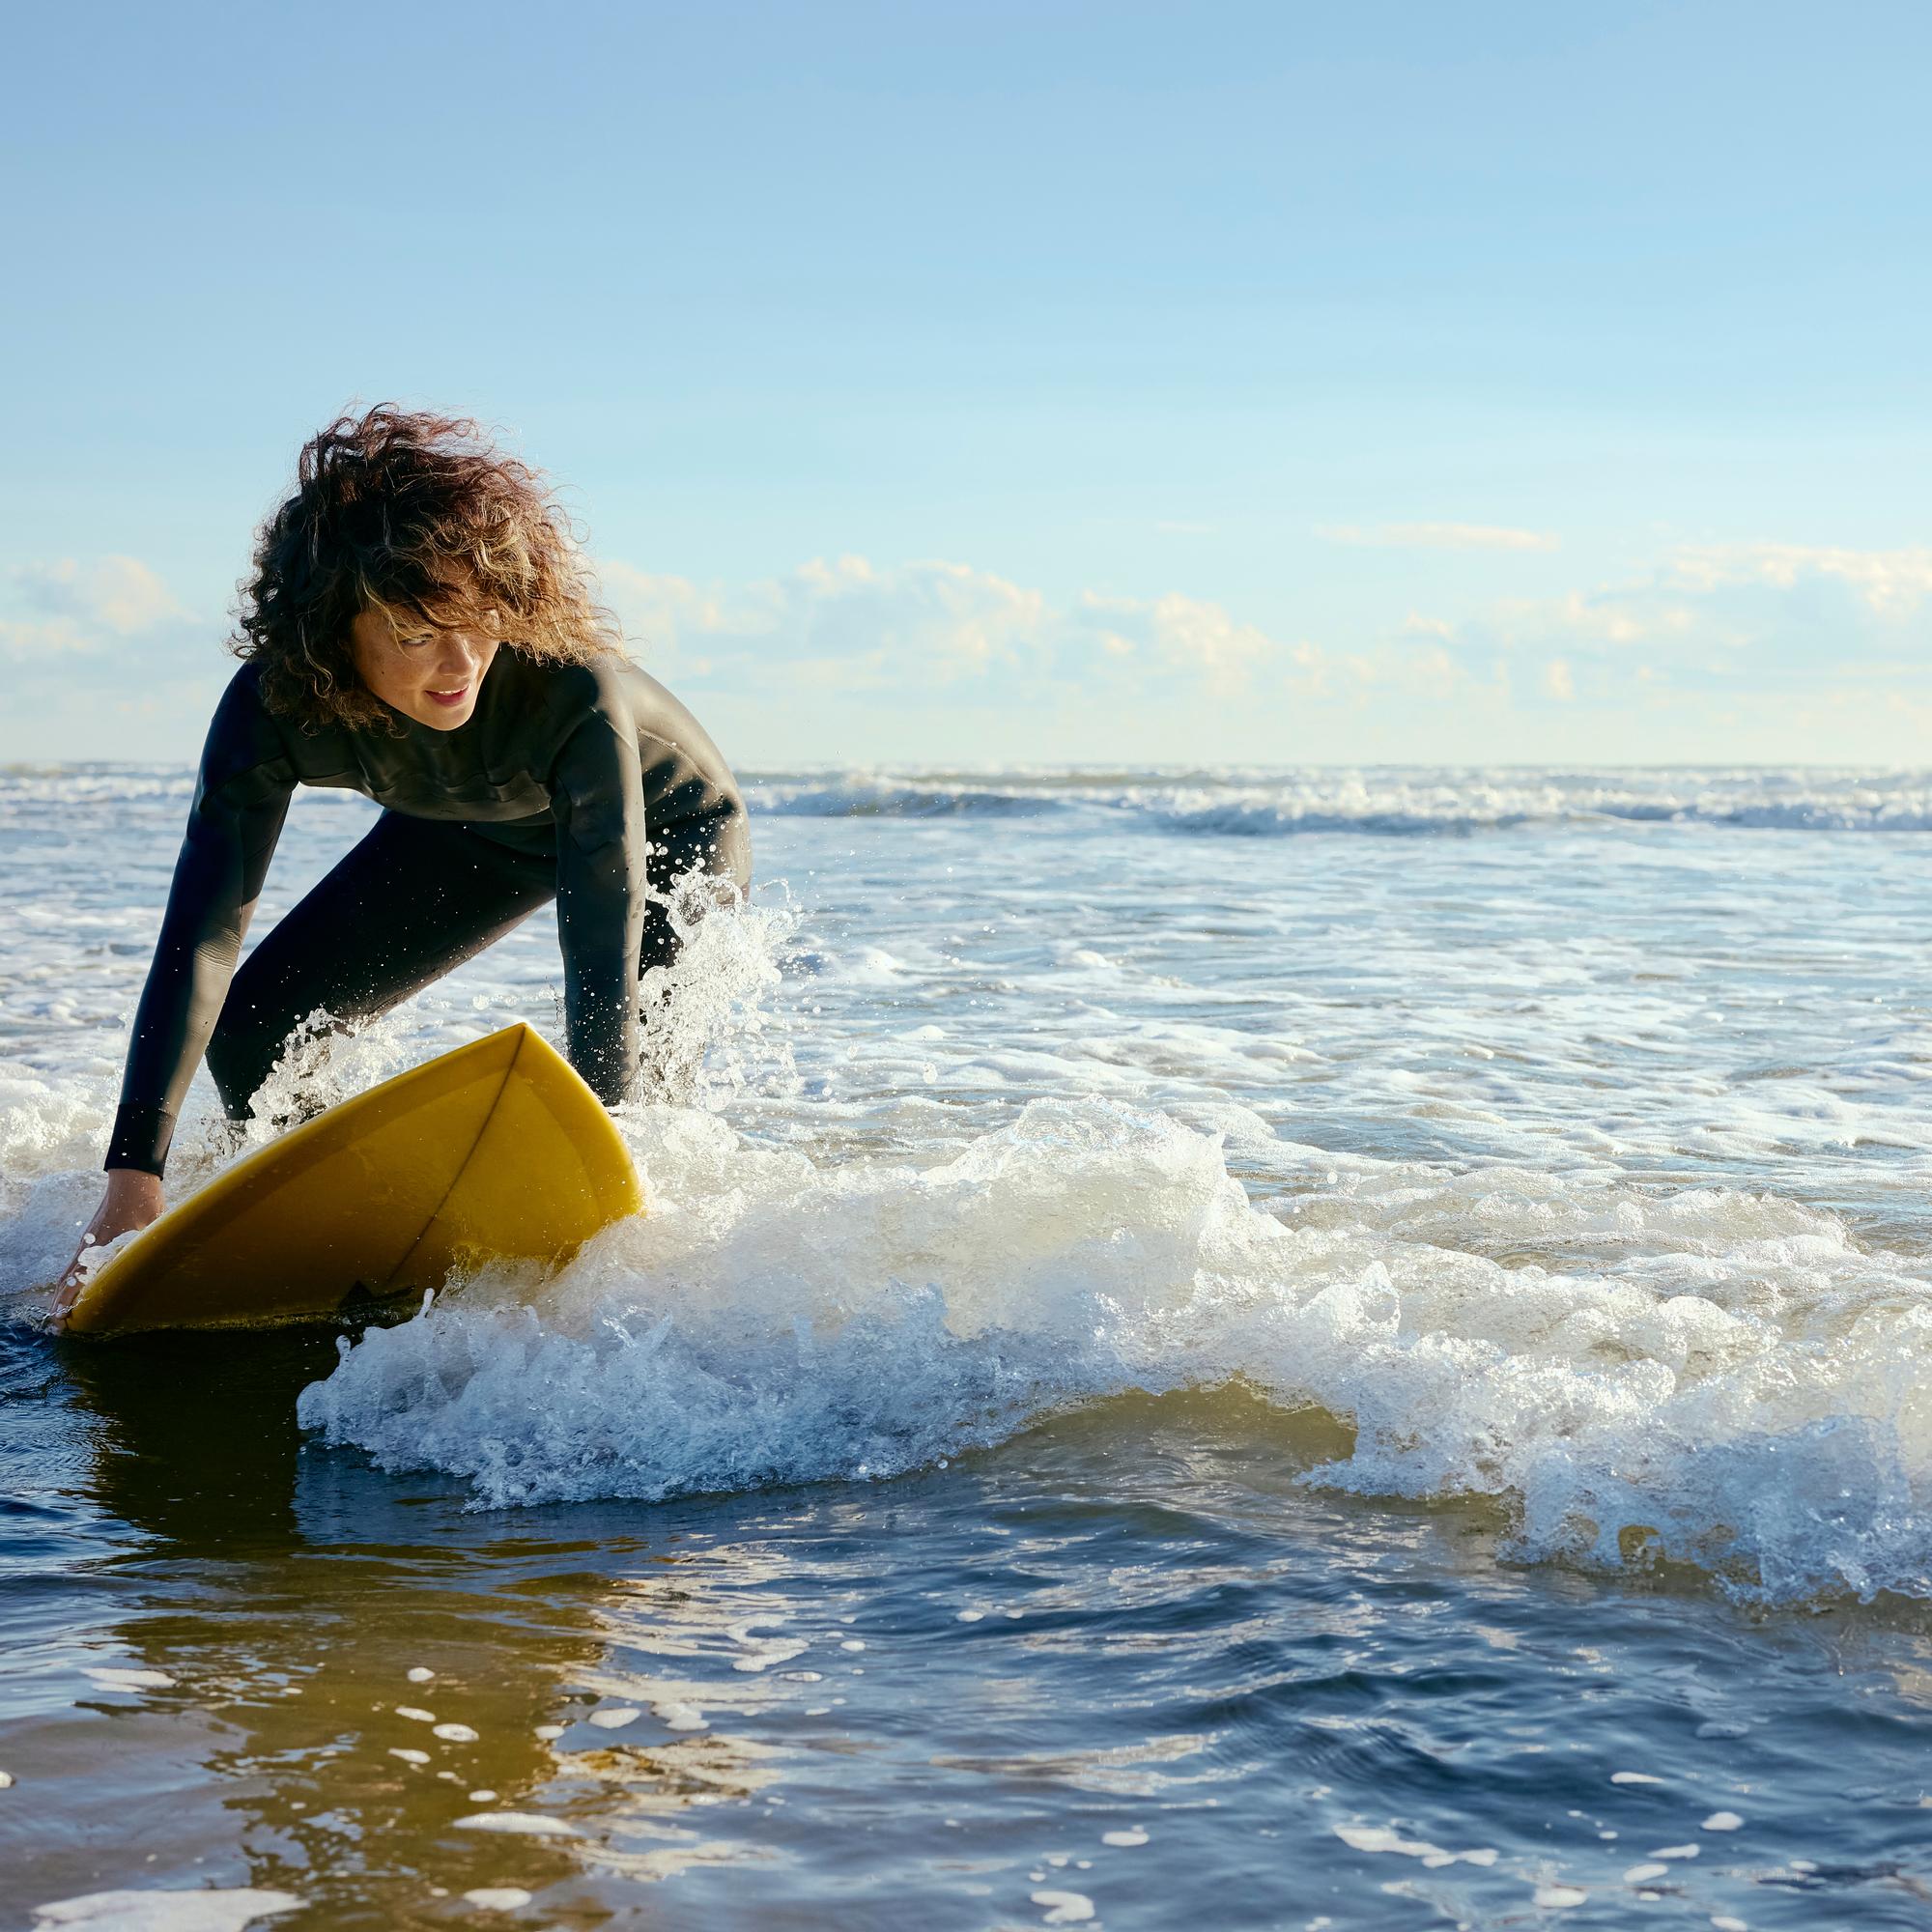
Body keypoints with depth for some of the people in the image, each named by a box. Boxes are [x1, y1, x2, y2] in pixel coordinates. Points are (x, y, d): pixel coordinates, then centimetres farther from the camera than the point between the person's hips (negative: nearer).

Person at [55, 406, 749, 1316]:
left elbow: (603, 960, -43)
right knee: (252, 1033, -4)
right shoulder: (275, 704, -33)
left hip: (669, 828, -4)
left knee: (636, 1088, -26)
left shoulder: (575, 693, -44)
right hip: (478, 832, 4)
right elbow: (202, 938, -34)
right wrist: (133, 1182, -41)